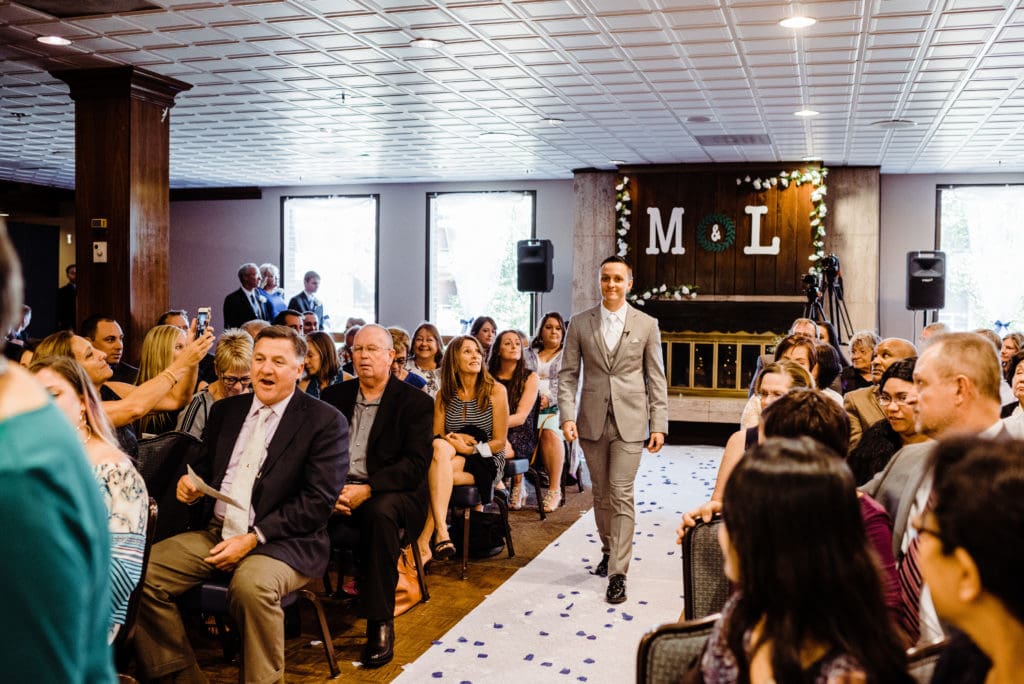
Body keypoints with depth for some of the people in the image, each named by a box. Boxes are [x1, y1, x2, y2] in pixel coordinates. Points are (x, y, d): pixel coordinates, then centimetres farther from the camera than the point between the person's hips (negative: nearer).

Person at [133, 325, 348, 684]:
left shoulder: (326, 422, -5)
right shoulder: (226, 409, 14)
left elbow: (318, 501, -12)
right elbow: (205, 466, 22)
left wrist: (254, 538, -18)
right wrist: (190, 483, -4)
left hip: (283, 542, -6)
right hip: (215, 532, 6)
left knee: (252, 584, -36)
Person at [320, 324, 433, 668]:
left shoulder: (415, 402, 1)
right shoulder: (335, 396, 14)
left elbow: (415, 464, -9)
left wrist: (368, 489, -22)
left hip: (390, 493, -3)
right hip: (338, 491, 3)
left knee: (379, 512, -37)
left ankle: (381, 623, -25)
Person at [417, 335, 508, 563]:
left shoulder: (496, 391, -1)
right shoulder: (444, 396, 10)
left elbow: (499, 442, -1)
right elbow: (436, 437, 7)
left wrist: (471, 448, -15)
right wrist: (453, 441, -14)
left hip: (487, 461, -3)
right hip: (451, 458, 3)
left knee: (437, 471, -33)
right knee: (440, 447, -36)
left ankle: (423, 542, -34)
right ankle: (441, 532, -48)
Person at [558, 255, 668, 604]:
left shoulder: (647, 324, 2)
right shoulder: (580, 323, 4)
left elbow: (656, 379, 3)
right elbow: (568, 374, 3)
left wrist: (659, 425, -2)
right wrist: (567, 416, -9)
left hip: (629, 422, -2)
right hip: (592, 421, 2)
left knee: (621, 495, -7)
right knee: (601, 494, 14)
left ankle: (618, 573, -3)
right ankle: (609, 551, 34)